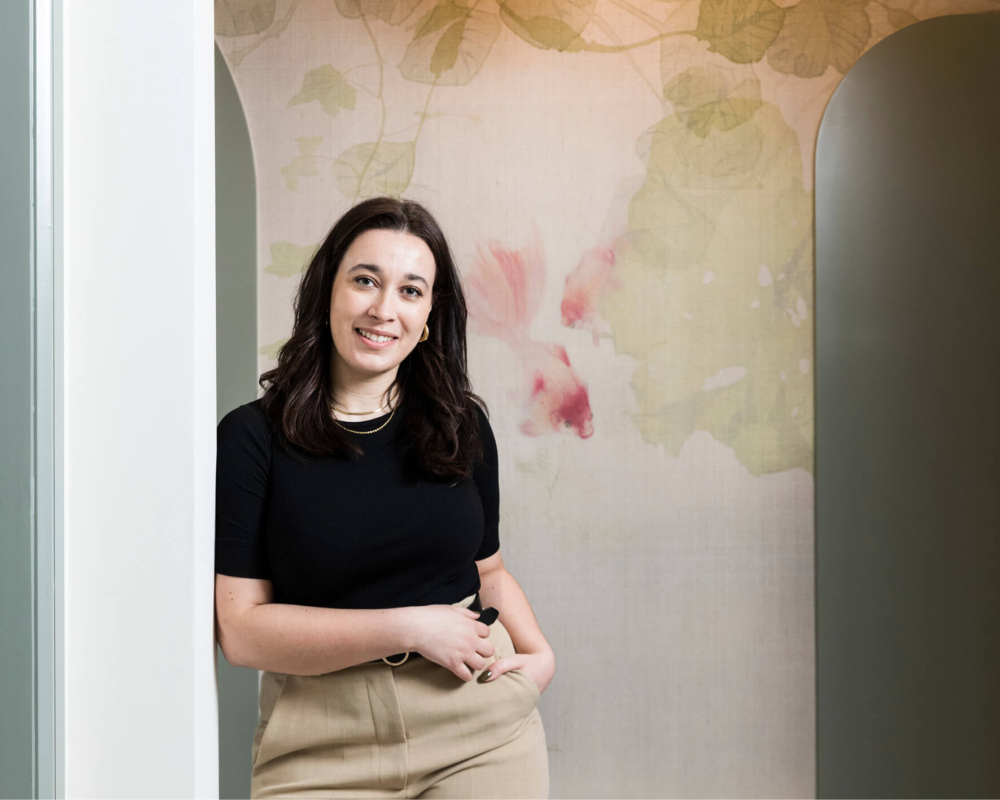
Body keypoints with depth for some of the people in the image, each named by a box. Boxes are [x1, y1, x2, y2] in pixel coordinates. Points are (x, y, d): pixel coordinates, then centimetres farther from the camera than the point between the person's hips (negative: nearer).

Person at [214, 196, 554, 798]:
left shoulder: (463, 425, 4)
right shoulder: (251, 438, -6)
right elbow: (241, 629, -10)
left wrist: (538, 651, -2)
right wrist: (409, 627, -15)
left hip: (481, 731, 3)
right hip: (323, 751, -2)